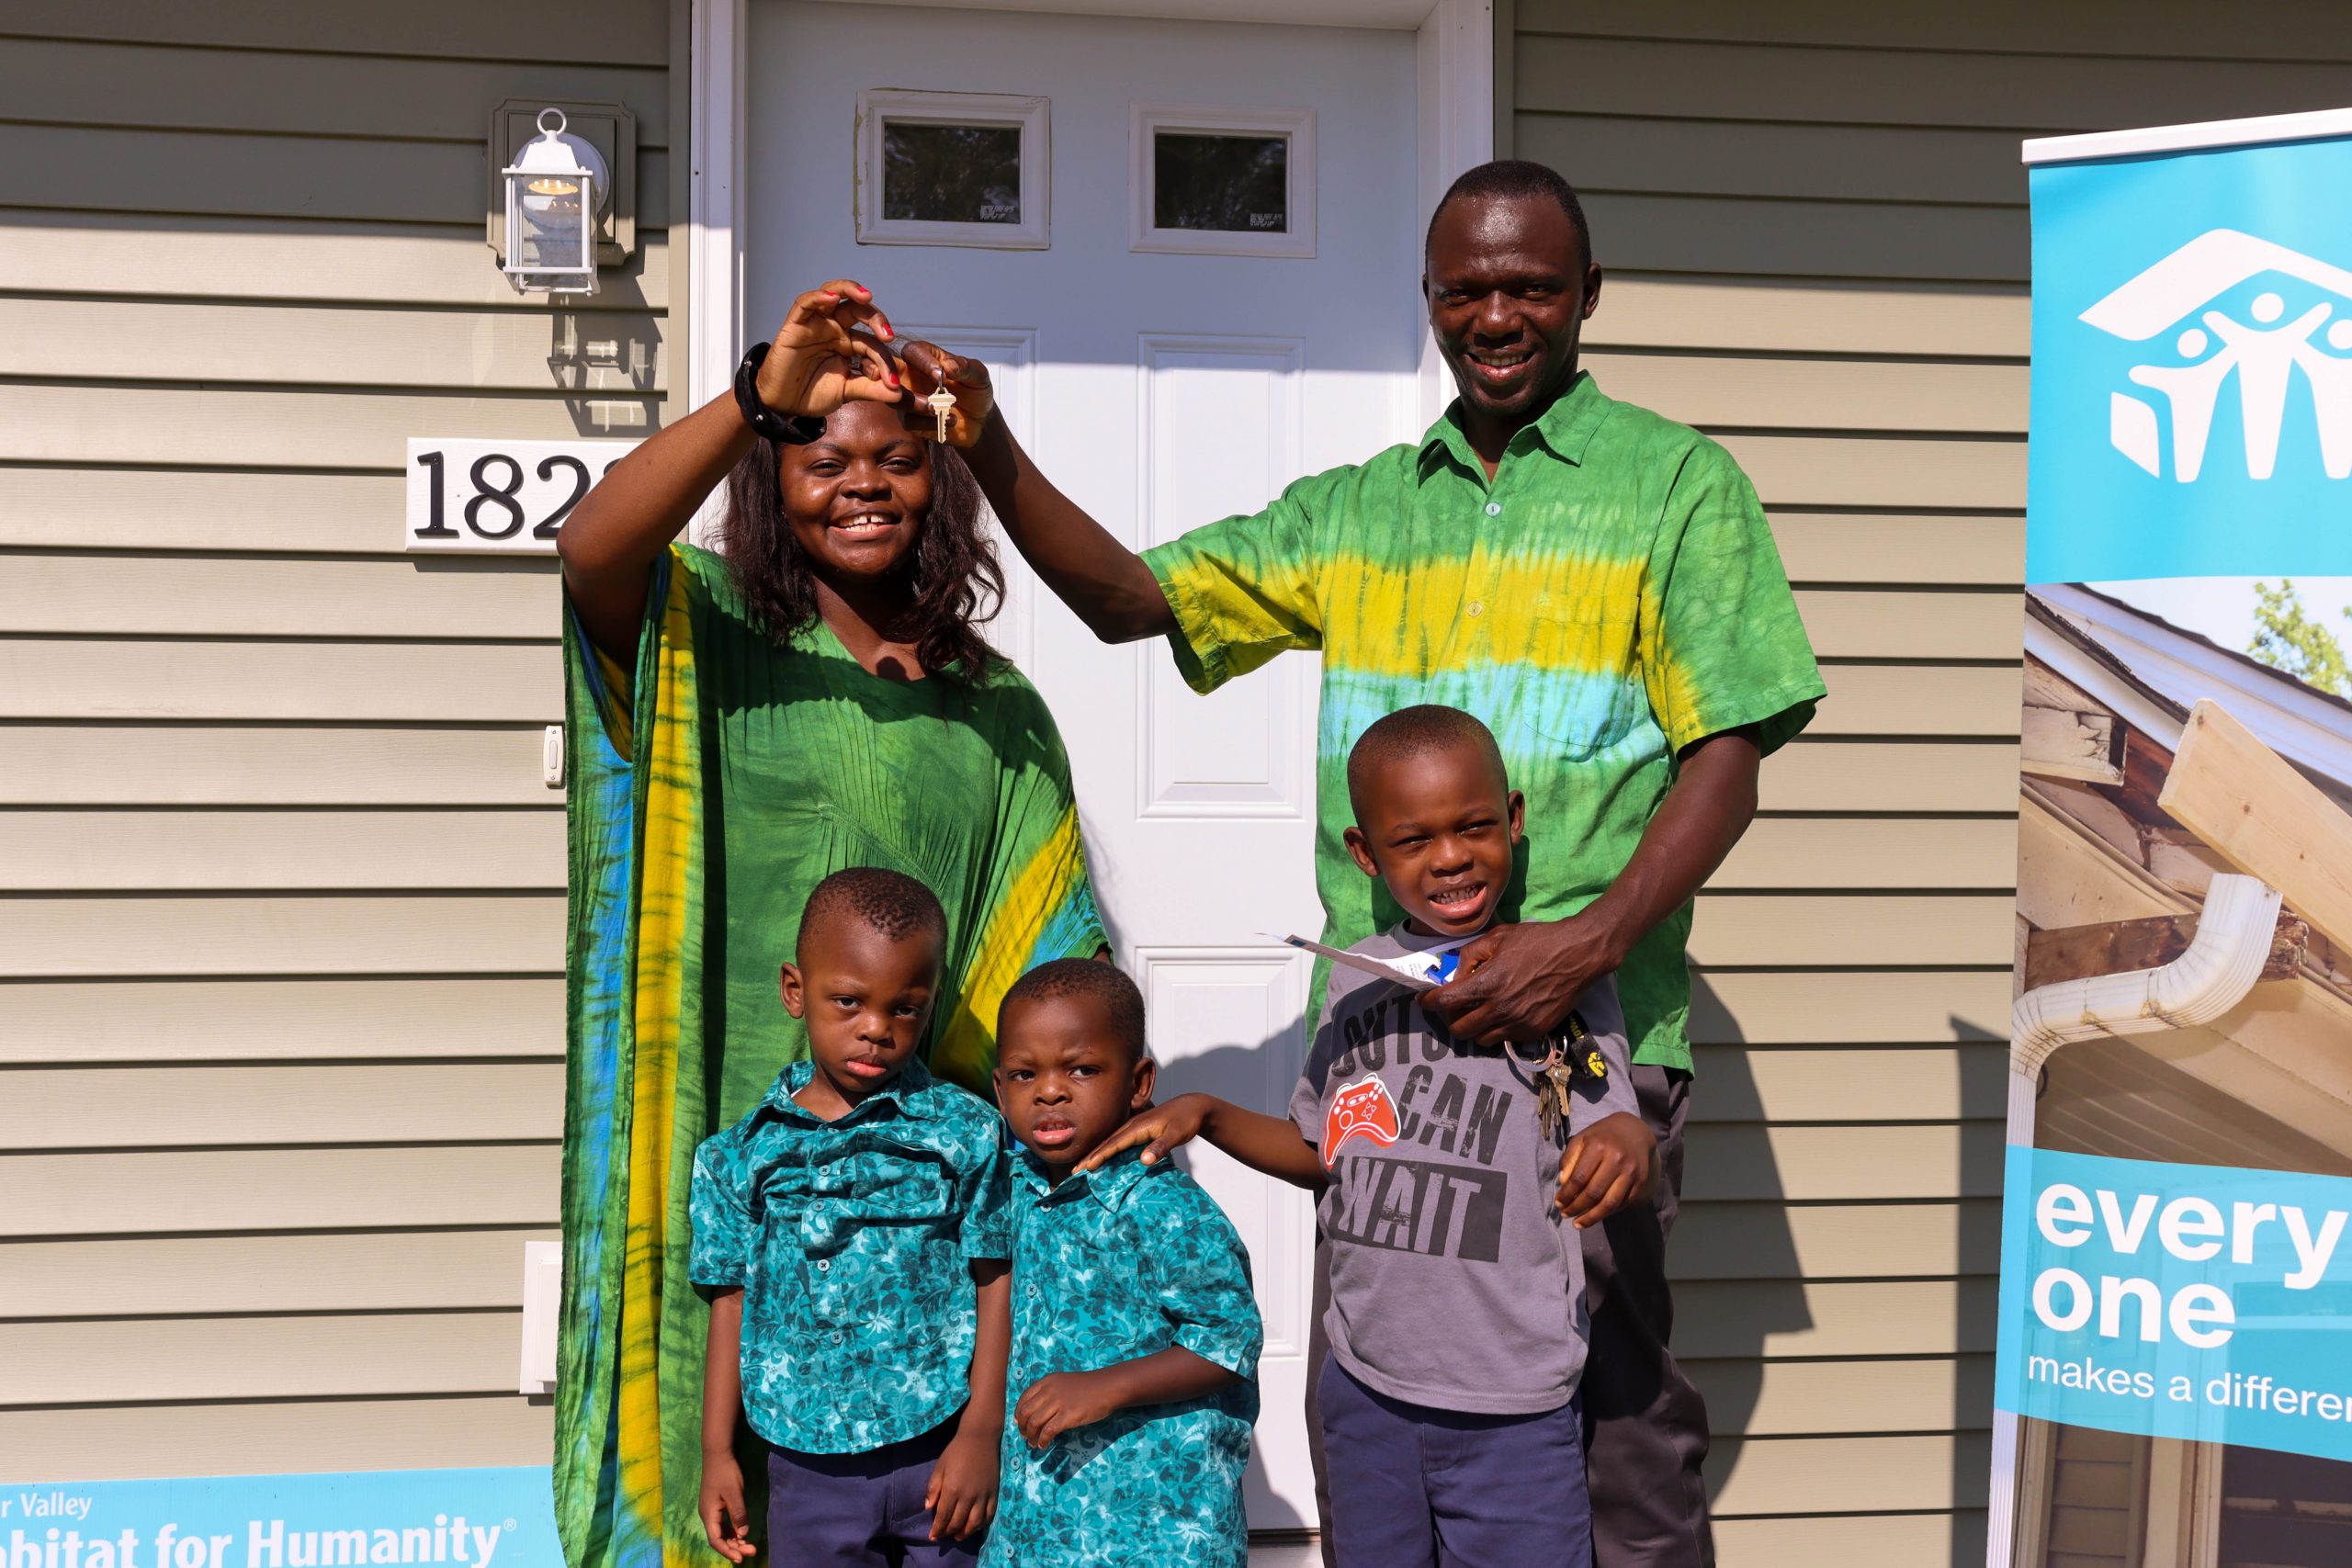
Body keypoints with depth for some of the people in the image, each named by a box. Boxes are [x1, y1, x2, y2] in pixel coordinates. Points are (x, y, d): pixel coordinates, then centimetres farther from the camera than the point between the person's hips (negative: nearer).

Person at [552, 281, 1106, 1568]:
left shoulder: (998, 710, 11)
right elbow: (591, 548, -20)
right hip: (730, 1126, -2)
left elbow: (1047, 959, 11)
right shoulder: (712, 637, 2)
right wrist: (761, 396, -29)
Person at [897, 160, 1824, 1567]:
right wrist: (988, 446, -2)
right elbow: (1131, 597, 12)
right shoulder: (1356, 508, 14)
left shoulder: (1678, 484, 2)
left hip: (1588, 1033, -4)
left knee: (1615, 1394, 3)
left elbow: (1725, 763, -4)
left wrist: (1587, 942, -19)